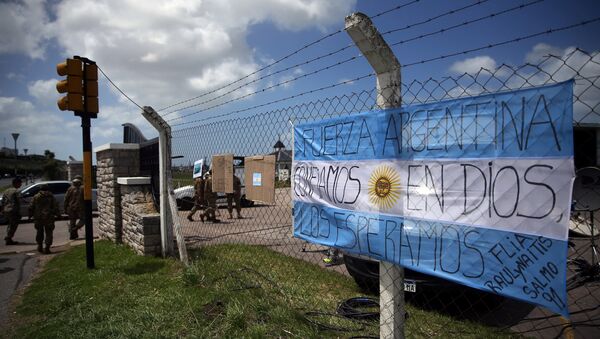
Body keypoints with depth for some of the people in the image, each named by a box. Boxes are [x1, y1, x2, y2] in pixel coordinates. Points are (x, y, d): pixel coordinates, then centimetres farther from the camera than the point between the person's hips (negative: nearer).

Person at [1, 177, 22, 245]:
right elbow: (18, 203, -15)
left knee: (10, 225, 21)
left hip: (6, 211, 8)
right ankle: (8, 239, 3)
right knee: (13, 226, 1)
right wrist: (19, 212, -10)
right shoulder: (16, 191, -12)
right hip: (13, 211, -8)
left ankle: (8, 238, 22)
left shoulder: (6, 191, 13)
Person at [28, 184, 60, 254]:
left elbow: (31, 207, 3)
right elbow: (55, 207, 0)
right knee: (48, 232, 3)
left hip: (38, 217, 2)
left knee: (39, 232, 18)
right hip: (49, 217, -1)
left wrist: (30, 215, 14)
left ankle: (39, 246, 20)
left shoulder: (36, 196, 2)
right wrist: (58, 214, 7)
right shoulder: (51, 196, 0)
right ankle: (47, 248, -2)